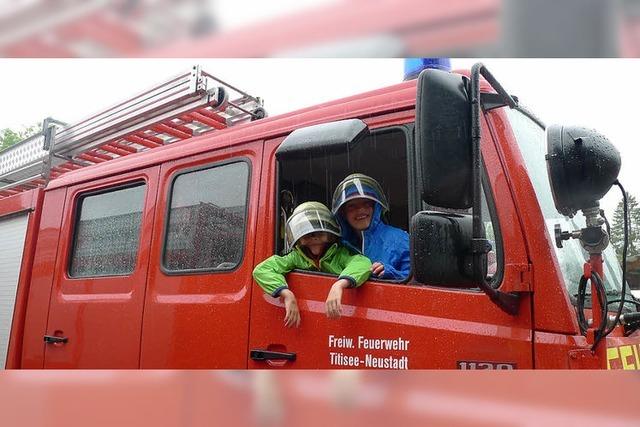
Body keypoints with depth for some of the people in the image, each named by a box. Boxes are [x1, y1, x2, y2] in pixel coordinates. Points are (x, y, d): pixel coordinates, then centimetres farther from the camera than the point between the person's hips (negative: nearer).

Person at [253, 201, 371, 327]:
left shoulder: (341, 254, -2)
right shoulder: (296, 257, 3)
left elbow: (363, 263, -22)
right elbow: (261, 270, -7)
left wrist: (339, 285, -37)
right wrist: (287, 294, -19)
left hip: (340, 317, -2)